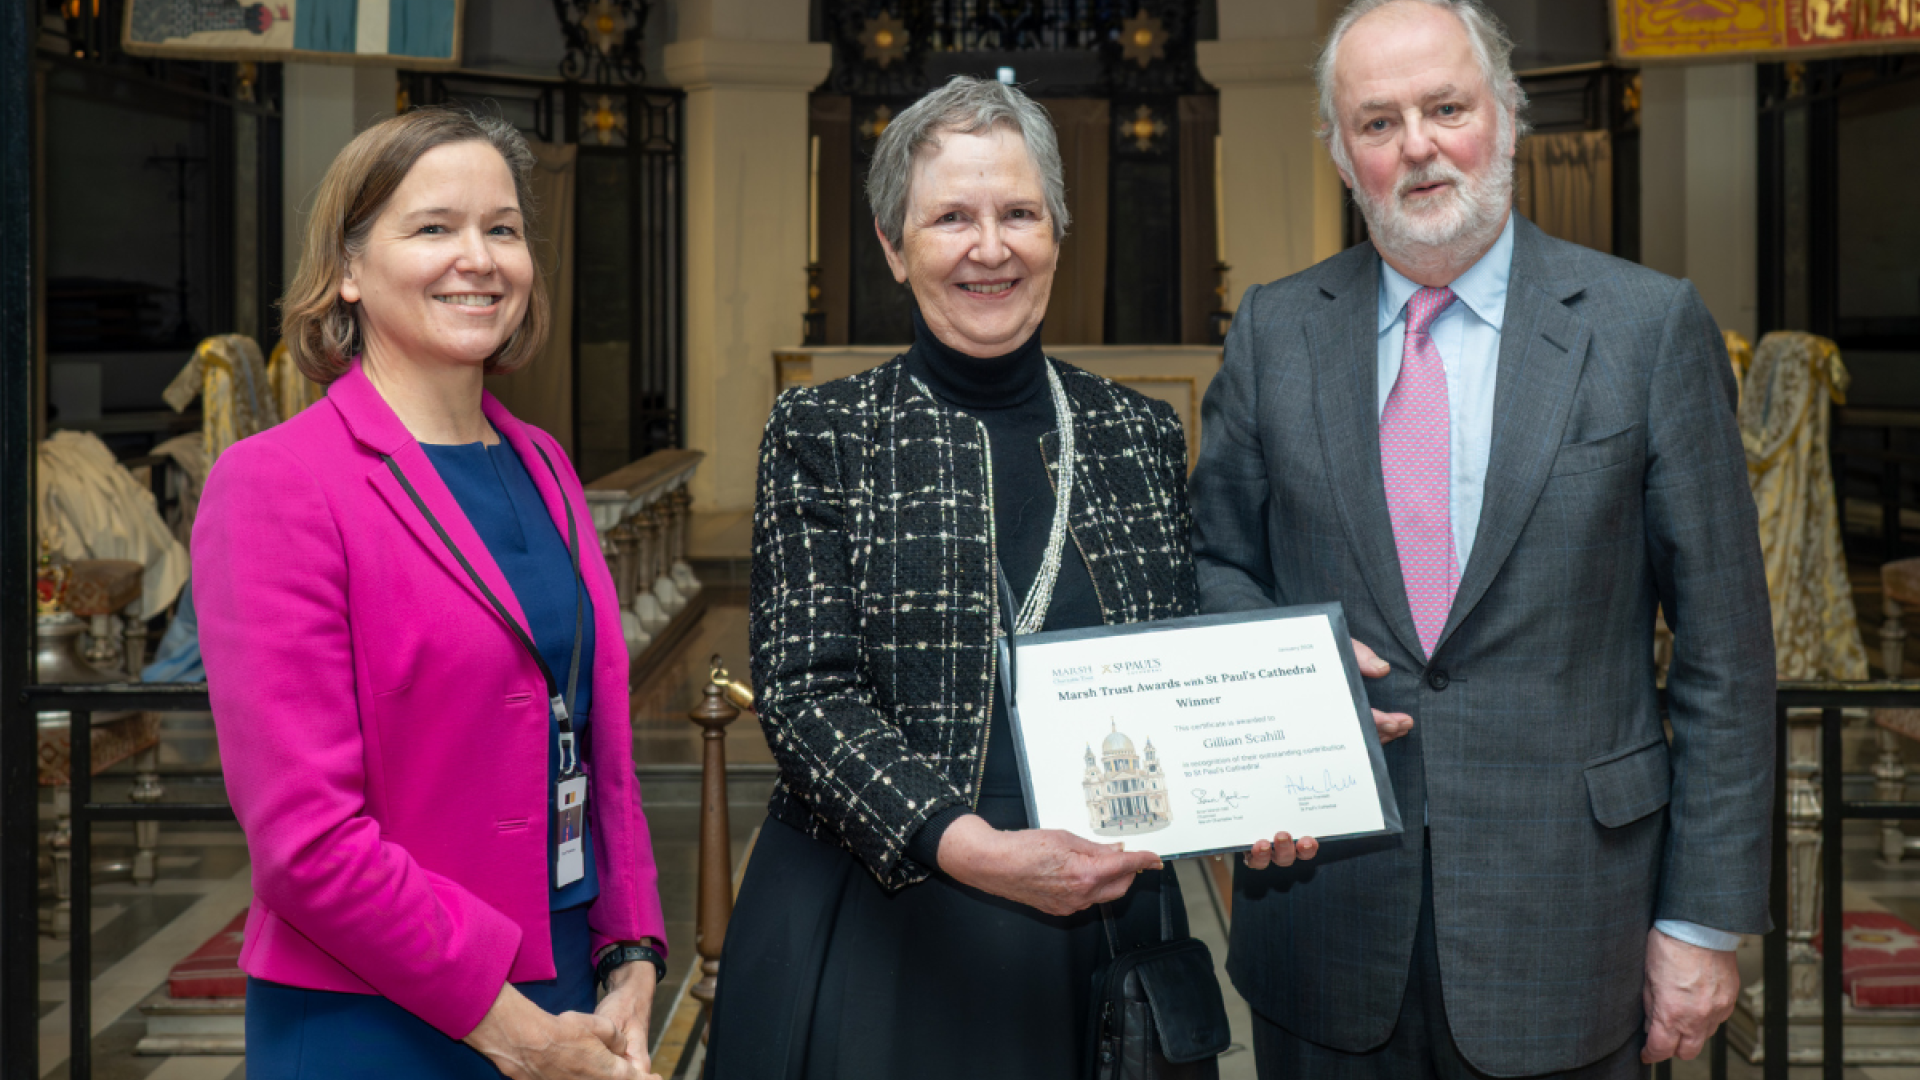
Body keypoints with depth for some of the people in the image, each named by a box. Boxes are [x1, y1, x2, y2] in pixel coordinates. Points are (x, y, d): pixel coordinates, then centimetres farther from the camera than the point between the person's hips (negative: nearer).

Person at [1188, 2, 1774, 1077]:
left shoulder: (1652, 327, -3)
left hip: (1559, 931, -2)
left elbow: (1723, 652, -2)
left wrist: (1705, 919, -5)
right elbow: (1218, 564, 13)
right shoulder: (1275, 331, 4)